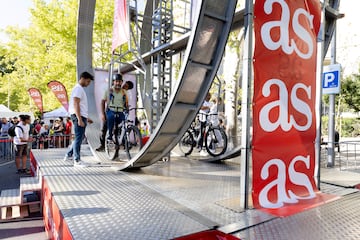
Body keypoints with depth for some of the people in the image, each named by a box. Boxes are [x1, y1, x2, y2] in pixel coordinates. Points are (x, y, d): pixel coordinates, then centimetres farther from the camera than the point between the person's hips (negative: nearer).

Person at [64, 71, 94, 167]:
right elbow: (76, 105, -19)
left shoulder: (80, 89, 21)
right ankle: (77, 161, 1)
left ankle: (68, 155, 26)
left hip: (82, 116, 10)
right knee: (78, 138, -5)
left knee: (79, 138, 16)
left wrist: (86, 118, 23)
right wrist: (80, 119, -24)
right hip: (78, 116, -10)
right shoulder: (78, 89, -11)